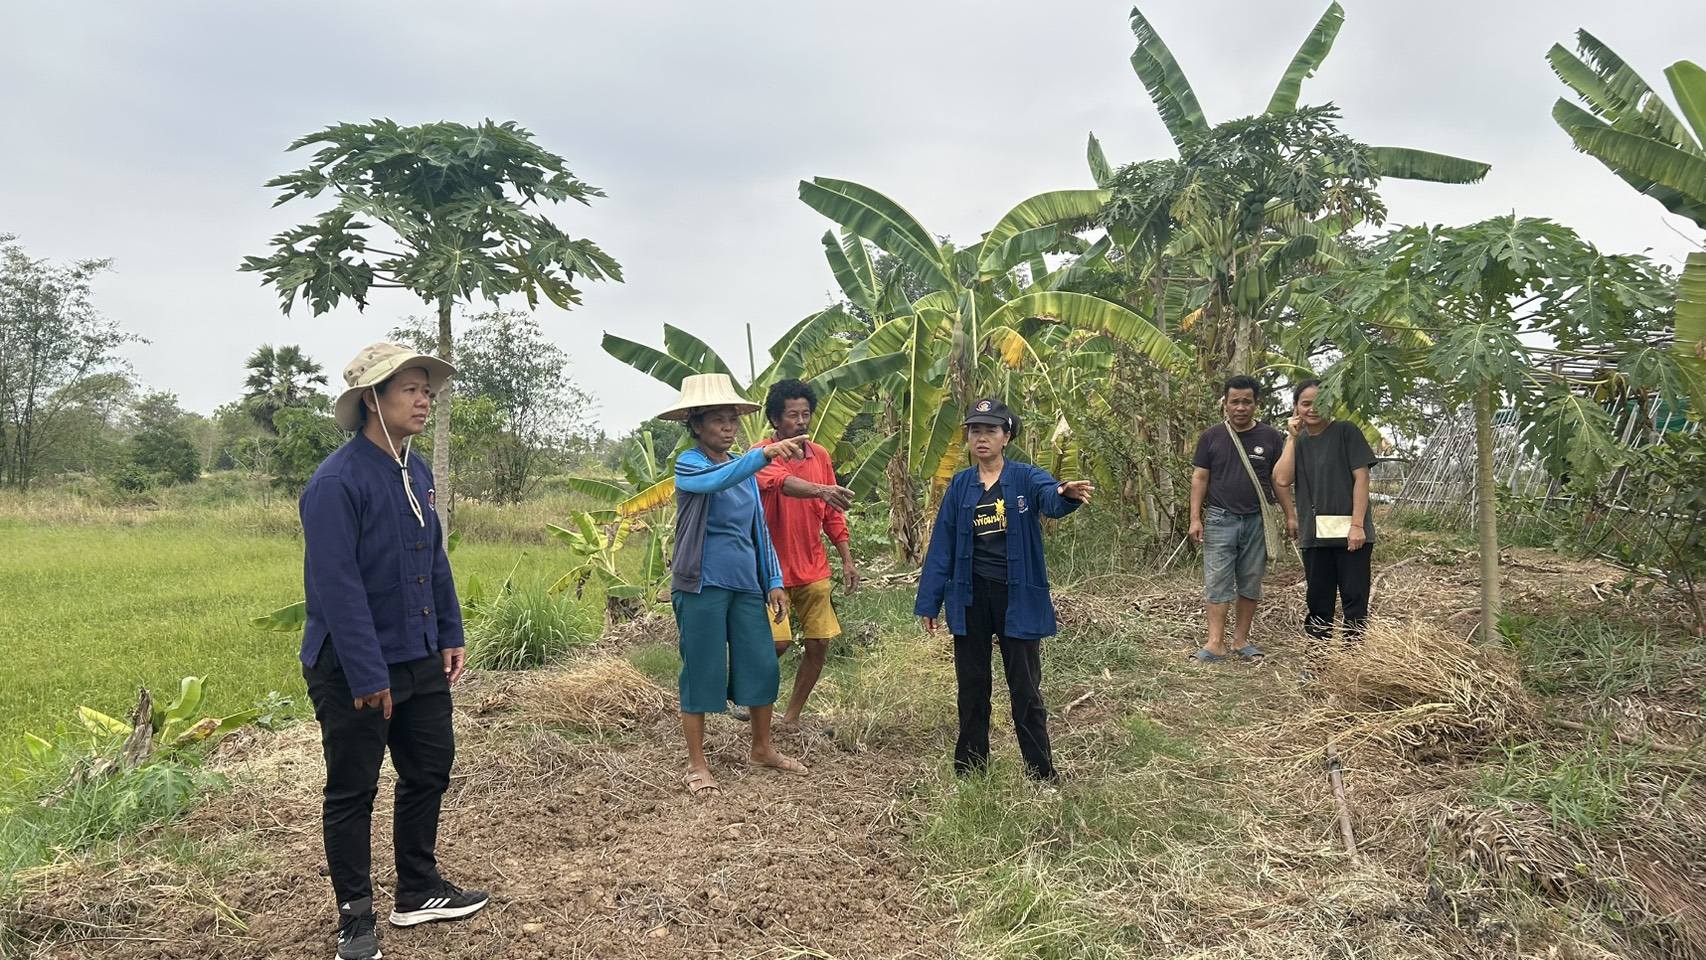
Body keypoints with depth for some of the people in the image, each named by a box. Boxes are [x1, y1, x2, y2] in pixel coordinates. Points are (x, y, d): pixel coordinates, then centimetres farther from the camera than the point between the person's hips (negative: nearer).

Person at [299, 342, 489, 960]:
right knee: (352, 793, 7)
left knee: (429, 771, 17)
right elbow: (336, 586, -23)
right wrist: (368, 677, -22)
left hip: (420, 659, 8)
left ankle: (418, 890, 34)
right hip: (352, 669, -8)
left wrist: (450, 635, 9)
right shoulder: (337, 481, -20)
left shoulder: (417, 473, 5)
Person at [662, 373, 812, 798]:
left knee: (762, 665, 9)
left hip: (746, 585, 6)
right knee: (702, 671, -1)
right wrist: (765, 452, -45)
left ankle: (762, 749, 28)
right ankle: (696, 766, 11)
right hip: (702, 586, -6)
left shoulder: (745, 470, 13)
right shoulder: (689, 464, -8)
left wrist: (774, 581, 9)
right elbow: (716, 481, -32)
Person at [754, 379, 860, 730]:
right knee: (778, 641, -13)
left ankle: (792, 717, 19)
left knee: (819, 643, 4)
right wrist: (822, 490, -53)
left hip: (814, 569, 6)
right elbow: (784, 483, -35)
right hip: (773, 567, -6)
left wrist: (847, 560, 9)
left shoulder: (821, 456, 7)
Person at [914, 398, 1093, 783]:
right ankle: (970, 767, 25)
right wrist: (929, 602, 3)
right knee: (972, 686, 13)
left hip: (1018, 596, -3)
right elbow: (942, 545, 5)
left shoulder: (1026, 478, -4)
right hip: (971, 597, 3)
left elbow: (1051, 499, -28)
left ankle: (1042, 772, 14)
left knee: (1025, 687, 4)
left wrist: (1068, 494, -52)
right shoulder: (960, 485, 5)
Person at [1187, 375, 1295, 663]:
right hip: (1220, 520, -1)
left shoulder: (1270, 438, 3)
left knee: (1250, 583, 7)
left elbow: (1279, 480, 8)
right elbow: (1199, 478, 3)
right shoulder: (1211, 437, 1)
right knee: (1217, 581, -4)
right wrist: (1195, 518, -3)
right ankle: (1216, 643, -5)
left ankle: (1241, 639, 16)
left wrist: (1290, 515, 3)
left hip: (1257, 521, 1)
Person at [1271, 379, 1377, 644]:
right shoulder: (1299, 443, 12)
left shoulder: (1345, 432, -1)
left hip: (1348, 532, -5)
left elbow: (1361, 478, -7)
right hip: (1314, 535, 5)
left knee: (1355, 598, -3)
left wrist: (1357, 525, -15)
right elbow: (1281, 479, -4)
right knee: (1319, 601, 11)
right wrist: (1293, 437, -2)